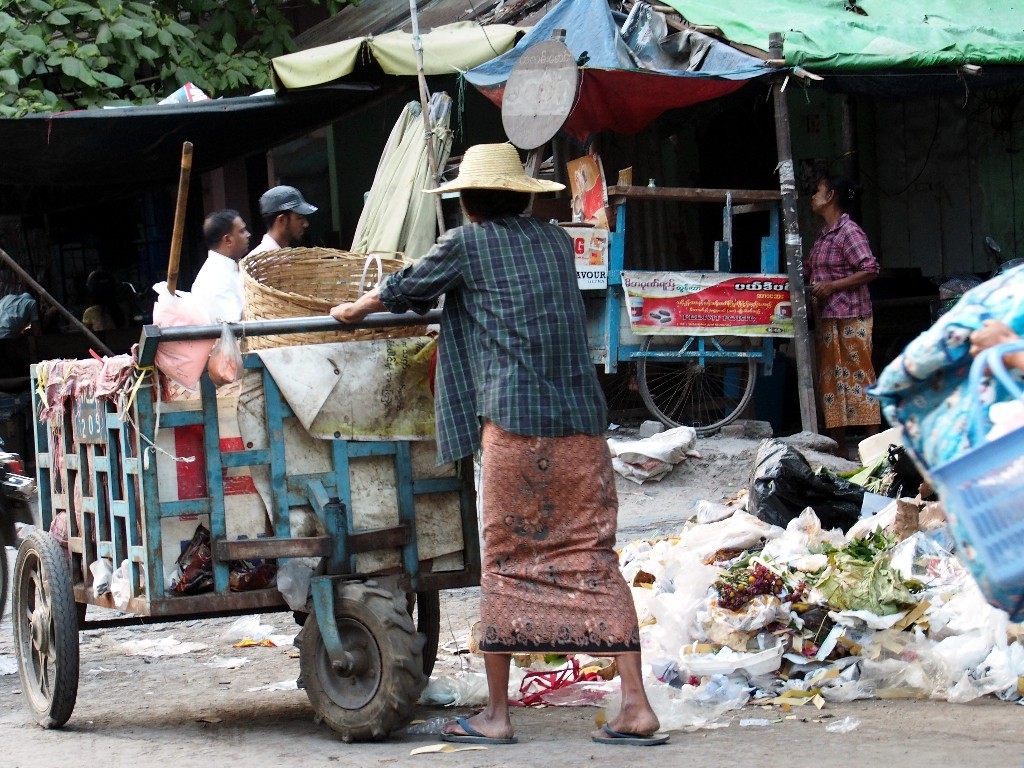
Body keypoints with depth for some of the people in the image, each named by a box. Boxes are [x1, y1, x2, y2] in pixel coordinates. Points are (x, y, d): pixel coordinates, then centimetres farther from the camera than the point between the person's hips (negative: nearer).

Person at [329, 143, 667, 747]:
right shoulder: (557, 241, 18)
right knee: (594, 559, 3)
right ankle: (637, 707, -5)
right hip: (583, 419, 4)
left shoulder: (467, 245, 4)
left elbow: (403, 289, 18)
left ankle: (497, 714, 8)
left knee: (507, 560, 4)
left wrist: (355, 311, 39)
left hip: (515, 423, -4)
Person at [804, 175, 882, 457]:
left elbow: (870, 270, -19)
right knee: (831, 379, 10)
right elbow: (808, 270, 26)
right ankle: (839, 446, 14)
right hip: (826, 317, 10)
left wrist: (832, 286, -21)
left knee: (858, 378, -8)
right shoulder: (824, 234, 15)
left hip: (850, 318, -10)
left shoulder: (849, 232, -12)